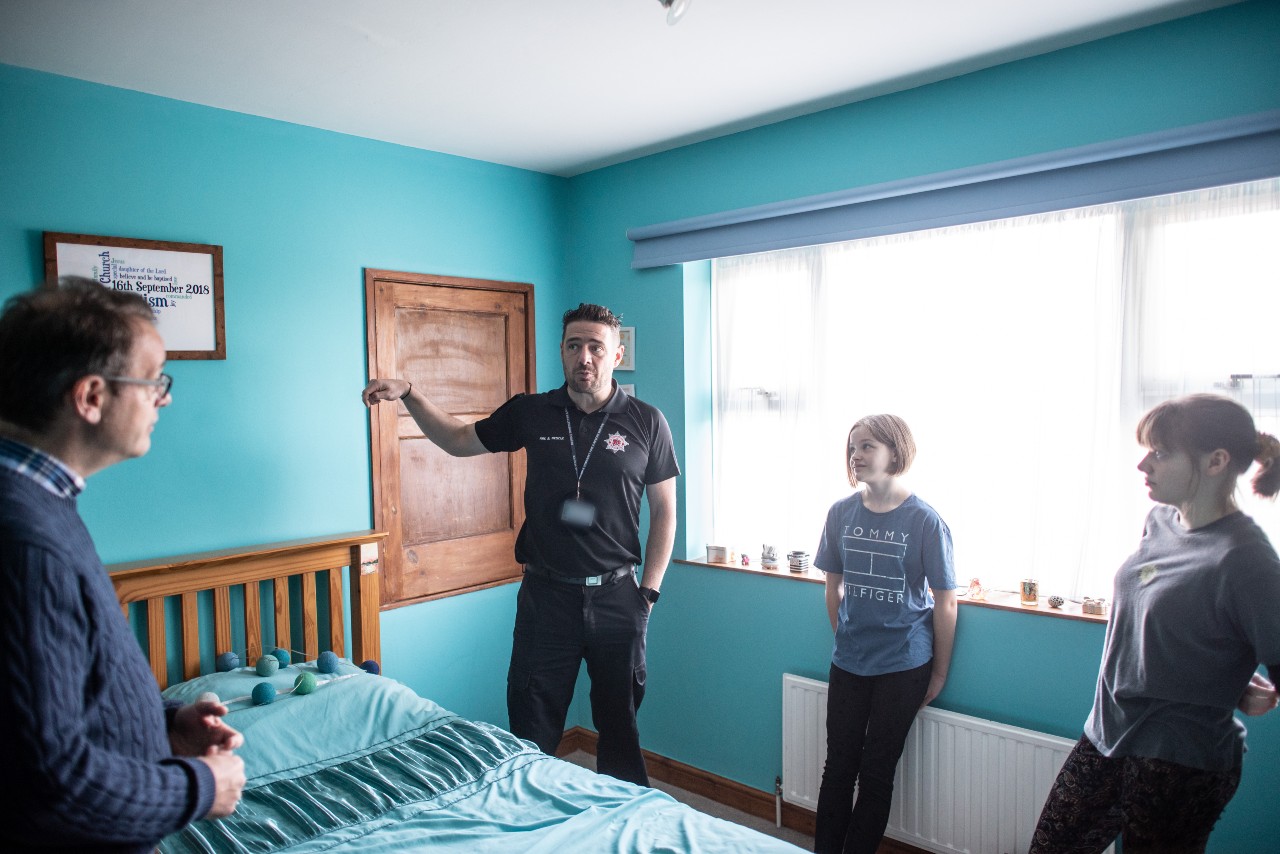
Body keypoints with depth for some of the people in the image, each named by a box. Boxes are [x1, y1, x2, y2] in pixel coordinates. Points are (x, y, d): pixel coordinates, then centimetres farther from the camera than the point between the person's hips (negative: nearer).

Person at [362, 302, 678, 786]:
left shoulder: (646, 423, -2)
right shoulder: (531, 413, 1)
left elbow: (664, 511, 2)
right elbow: (459, 441, 13)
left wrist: (650, 590, -3)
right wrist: (409, 395, 0)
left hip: (616, 597, 0)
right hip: (546, 595, 1)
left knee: (620, 725, 14)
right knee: (532, 732, 8)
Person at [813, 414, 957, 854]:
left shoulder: (925, 521, -14)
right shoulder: (841, 513, -3)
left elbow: (945, 603, -7)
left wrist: (939, 674, -2)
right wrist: (845, 638, 11)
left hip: (904, 666, -3)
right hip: (848, 664, 3)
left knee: (877, 771, 9)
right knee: (838, 765, 11)